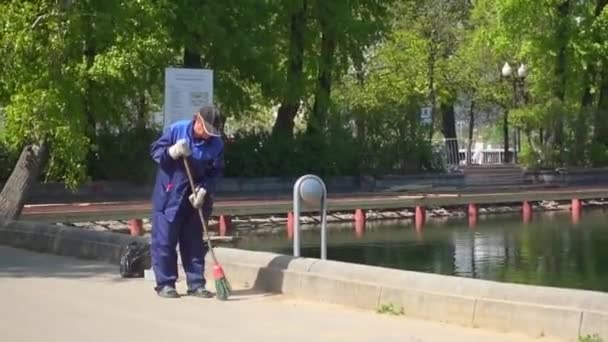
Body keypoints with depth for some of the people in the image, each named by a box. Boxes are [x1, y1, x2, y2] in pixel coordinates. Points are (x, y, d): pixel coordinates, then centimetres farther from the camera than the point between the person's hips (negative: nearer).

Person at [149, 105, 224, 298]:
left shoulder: (216, 143, -6)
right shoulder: (177, 129, -11)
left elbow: (215, 173, -3)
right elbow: (155, 151, -5)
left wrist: (204, 190, -18)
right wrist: (172, 152, -25)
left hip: (195, 198, 3)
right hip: (168, 196, -2)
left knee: (194, 242, 8)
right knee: (164, 240, -1)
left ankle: (196, 284, 15)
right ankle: (165, 283, 7)